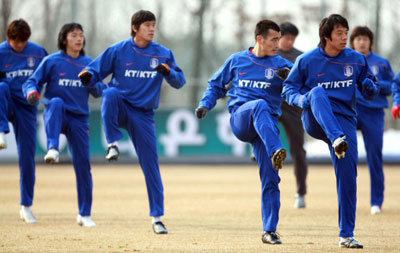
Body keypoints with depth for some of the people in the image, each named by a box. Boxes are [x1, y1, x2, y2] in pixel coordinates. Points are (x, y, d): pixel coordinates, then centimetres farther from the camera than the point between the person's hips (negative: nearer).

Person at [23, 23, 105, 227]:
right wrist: (32, 92, -24)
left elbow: (99, 91, 11)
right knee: (56, 102, -38)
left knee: (83, 164, 1)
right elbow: (32, 82, -2)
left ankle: (85, 214, 12)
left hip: (79, 118, 3)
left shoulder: (89, 63, 10)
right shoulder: (51, 61, 0)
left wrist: (92, 83, -12)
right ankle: (52, 149, -50)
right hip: (56, 117, -3)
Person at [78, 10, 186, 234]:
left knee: (151, 165, -2)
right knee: (110, 93, -37)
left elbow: (180, 82, 2)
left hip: (144, 115, 1)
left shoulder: (163, 54, 3)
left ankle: (157, 217, 5)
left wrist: (168, 72, -19)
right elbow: (97, 70, -2)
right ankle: (114, 144, -24)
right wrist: (88, 76, -25)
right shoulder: (118, 51, -3)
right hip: (120, 107, -1)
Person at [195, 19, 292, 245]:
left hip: (267, 123, 1)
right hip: (240, 118, -1)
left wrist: (290, 77, -21)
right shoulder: (237, 60, 14)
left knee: (271, 177, -7)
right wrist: (206, 104, 9)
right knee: (260, 105, -37)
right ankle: (276, 151, -60)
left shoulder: (281, 65, 10)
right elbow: (217, 85, 25)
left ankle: (270, 231, 2)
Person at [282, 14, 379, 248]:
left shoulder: (357, 60, 6)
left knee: (348, 174, -8)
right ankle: (337, 141, -59)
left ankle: (347, 234, 4)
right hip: (315, 121, -2)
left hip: (345, 121, 2)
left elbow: (371, 91, 13)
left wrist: (370, 88, -12)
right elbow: (289, 88, 5)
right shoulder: (306, 61, 0)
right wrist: (301, 99, -17)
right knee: (318, 92, -33)